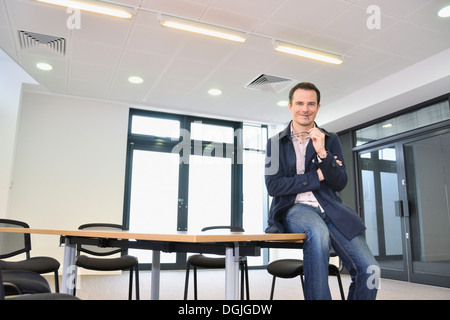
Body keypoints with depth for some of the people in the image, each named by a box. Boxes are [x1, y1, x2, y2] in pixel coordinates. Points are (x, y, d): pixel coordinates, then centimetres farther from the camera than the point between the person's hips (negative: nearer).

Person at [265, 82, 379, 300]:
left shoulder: (330, 140, 14)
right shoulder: (275, 143, 9)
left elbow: (340, 183, 5)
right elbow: (272, 186, -3)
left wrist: (323, 153, -12)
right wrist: (318, 176, -5)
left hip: (330, 208, 3)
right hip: (294, 208, -2)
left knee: (369, 270, -16)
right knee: (318, 230, -37)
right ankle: (317, 296, -23)